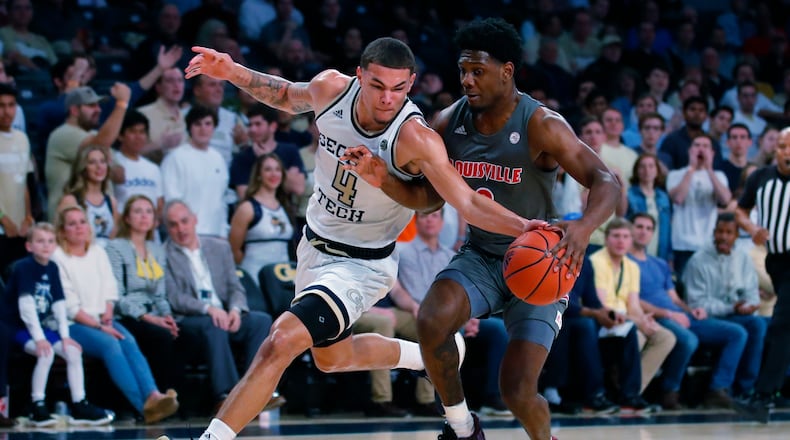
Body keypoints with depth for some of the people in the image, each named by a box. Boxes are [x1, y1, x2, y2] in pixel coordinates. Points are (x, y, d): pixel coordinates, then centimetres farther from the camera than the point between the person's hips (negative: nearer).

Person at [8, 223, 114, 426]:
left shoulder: (52, 268, 7)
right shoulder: (24, 267, -13)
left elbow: (59, 304, 6)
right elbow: (26, 304, -21)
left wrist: (65, 335, -2)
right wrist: (39, 338, -27)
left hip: (43, 327, 7)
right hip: (20, 328, -7)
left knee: (73, 351, -6)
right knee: (46, 352, -30)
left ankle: (79, 407, 1)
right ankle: (38, 408, -23)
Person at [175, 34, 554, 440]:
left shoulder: (416, 139, -30)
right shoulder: (331, 88, -16)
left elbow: (468, 203, -30)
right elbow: (290, 97, 8)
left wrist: (522, 227, -45)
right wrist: (234, 73, -4)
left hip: (362, 265, -7)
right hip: (315, 244, 7)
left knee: (280, 343, -24)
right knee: (332, 357, 28)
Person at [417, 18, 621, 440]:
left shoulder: (540, 126, -20)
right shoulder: (450, 122, -5)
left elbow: (606, 181, -25)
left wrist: (585, 226, -47)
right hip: (480, 257, 4)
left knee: (517, 390, -14)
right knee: (431, 321, -28)